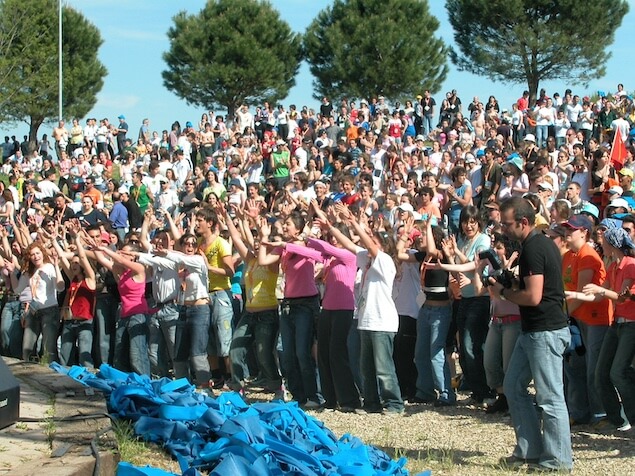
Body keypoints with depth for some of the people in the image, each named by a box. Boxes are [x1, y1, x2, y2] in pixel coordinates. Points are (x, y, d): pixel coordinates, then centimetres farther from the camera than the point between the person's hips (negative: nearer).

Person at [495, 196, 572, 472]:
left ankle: (558, 461, 4)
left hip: (545, 332, -11)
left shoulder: (533, 249, -18)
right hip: (533, 330, 11)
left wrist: (503, 292, -8)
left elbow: (533, 296, -23)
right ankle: (529, 451, 20)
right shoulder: (540, 243, 13)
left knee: (550, 397, -4)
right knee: (513, 387, 15)